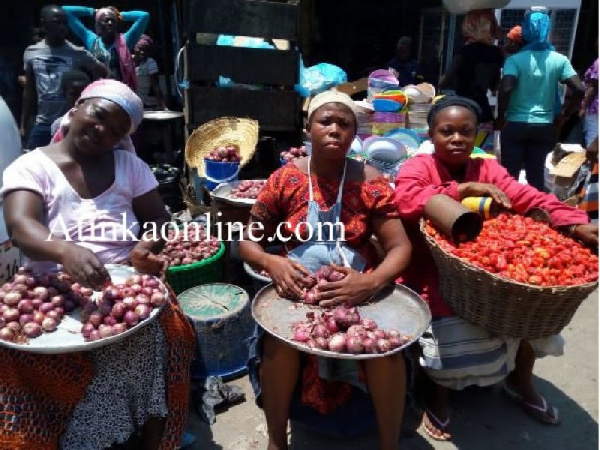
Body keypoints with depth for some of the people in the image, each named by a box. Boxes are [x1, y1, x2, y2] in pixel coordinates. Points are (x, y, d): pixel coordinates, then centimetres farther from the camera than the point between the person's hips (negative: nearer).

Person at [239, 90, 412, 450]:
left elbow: (400, 247, -8)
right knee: (280, 339, -28)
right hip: (297, 287, 0)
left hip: (359, 288, 0)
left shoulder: (370, 181, -5)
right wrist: (272, 263, -22)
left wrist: (372, 281, -28)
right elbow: (248, 241, 1)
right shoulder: (285, 179, -3)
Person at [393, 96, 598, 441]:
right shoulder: (418, 167, -5)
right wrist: (464, 189, -28)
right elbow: (406, 200, -26)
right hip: (434, 275, -5)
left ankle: (521, 379, 20)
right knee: (452, 333, -26)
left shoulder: (488, 169, 7)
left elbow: (528, 197, -7)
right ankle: (439, 391, 9)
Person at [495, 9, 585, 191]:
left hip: (515, 124, -3)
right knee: (536, 174, 12)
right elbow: (579, 91, -6)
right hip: (544, 126, 3)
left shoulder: (515, 59, -7)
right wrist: (563, 116, 6)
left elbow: (505, 89, -22)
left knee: (510, 174, 7)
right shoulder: (560, 60, 2)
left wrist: (500, 117, -9)